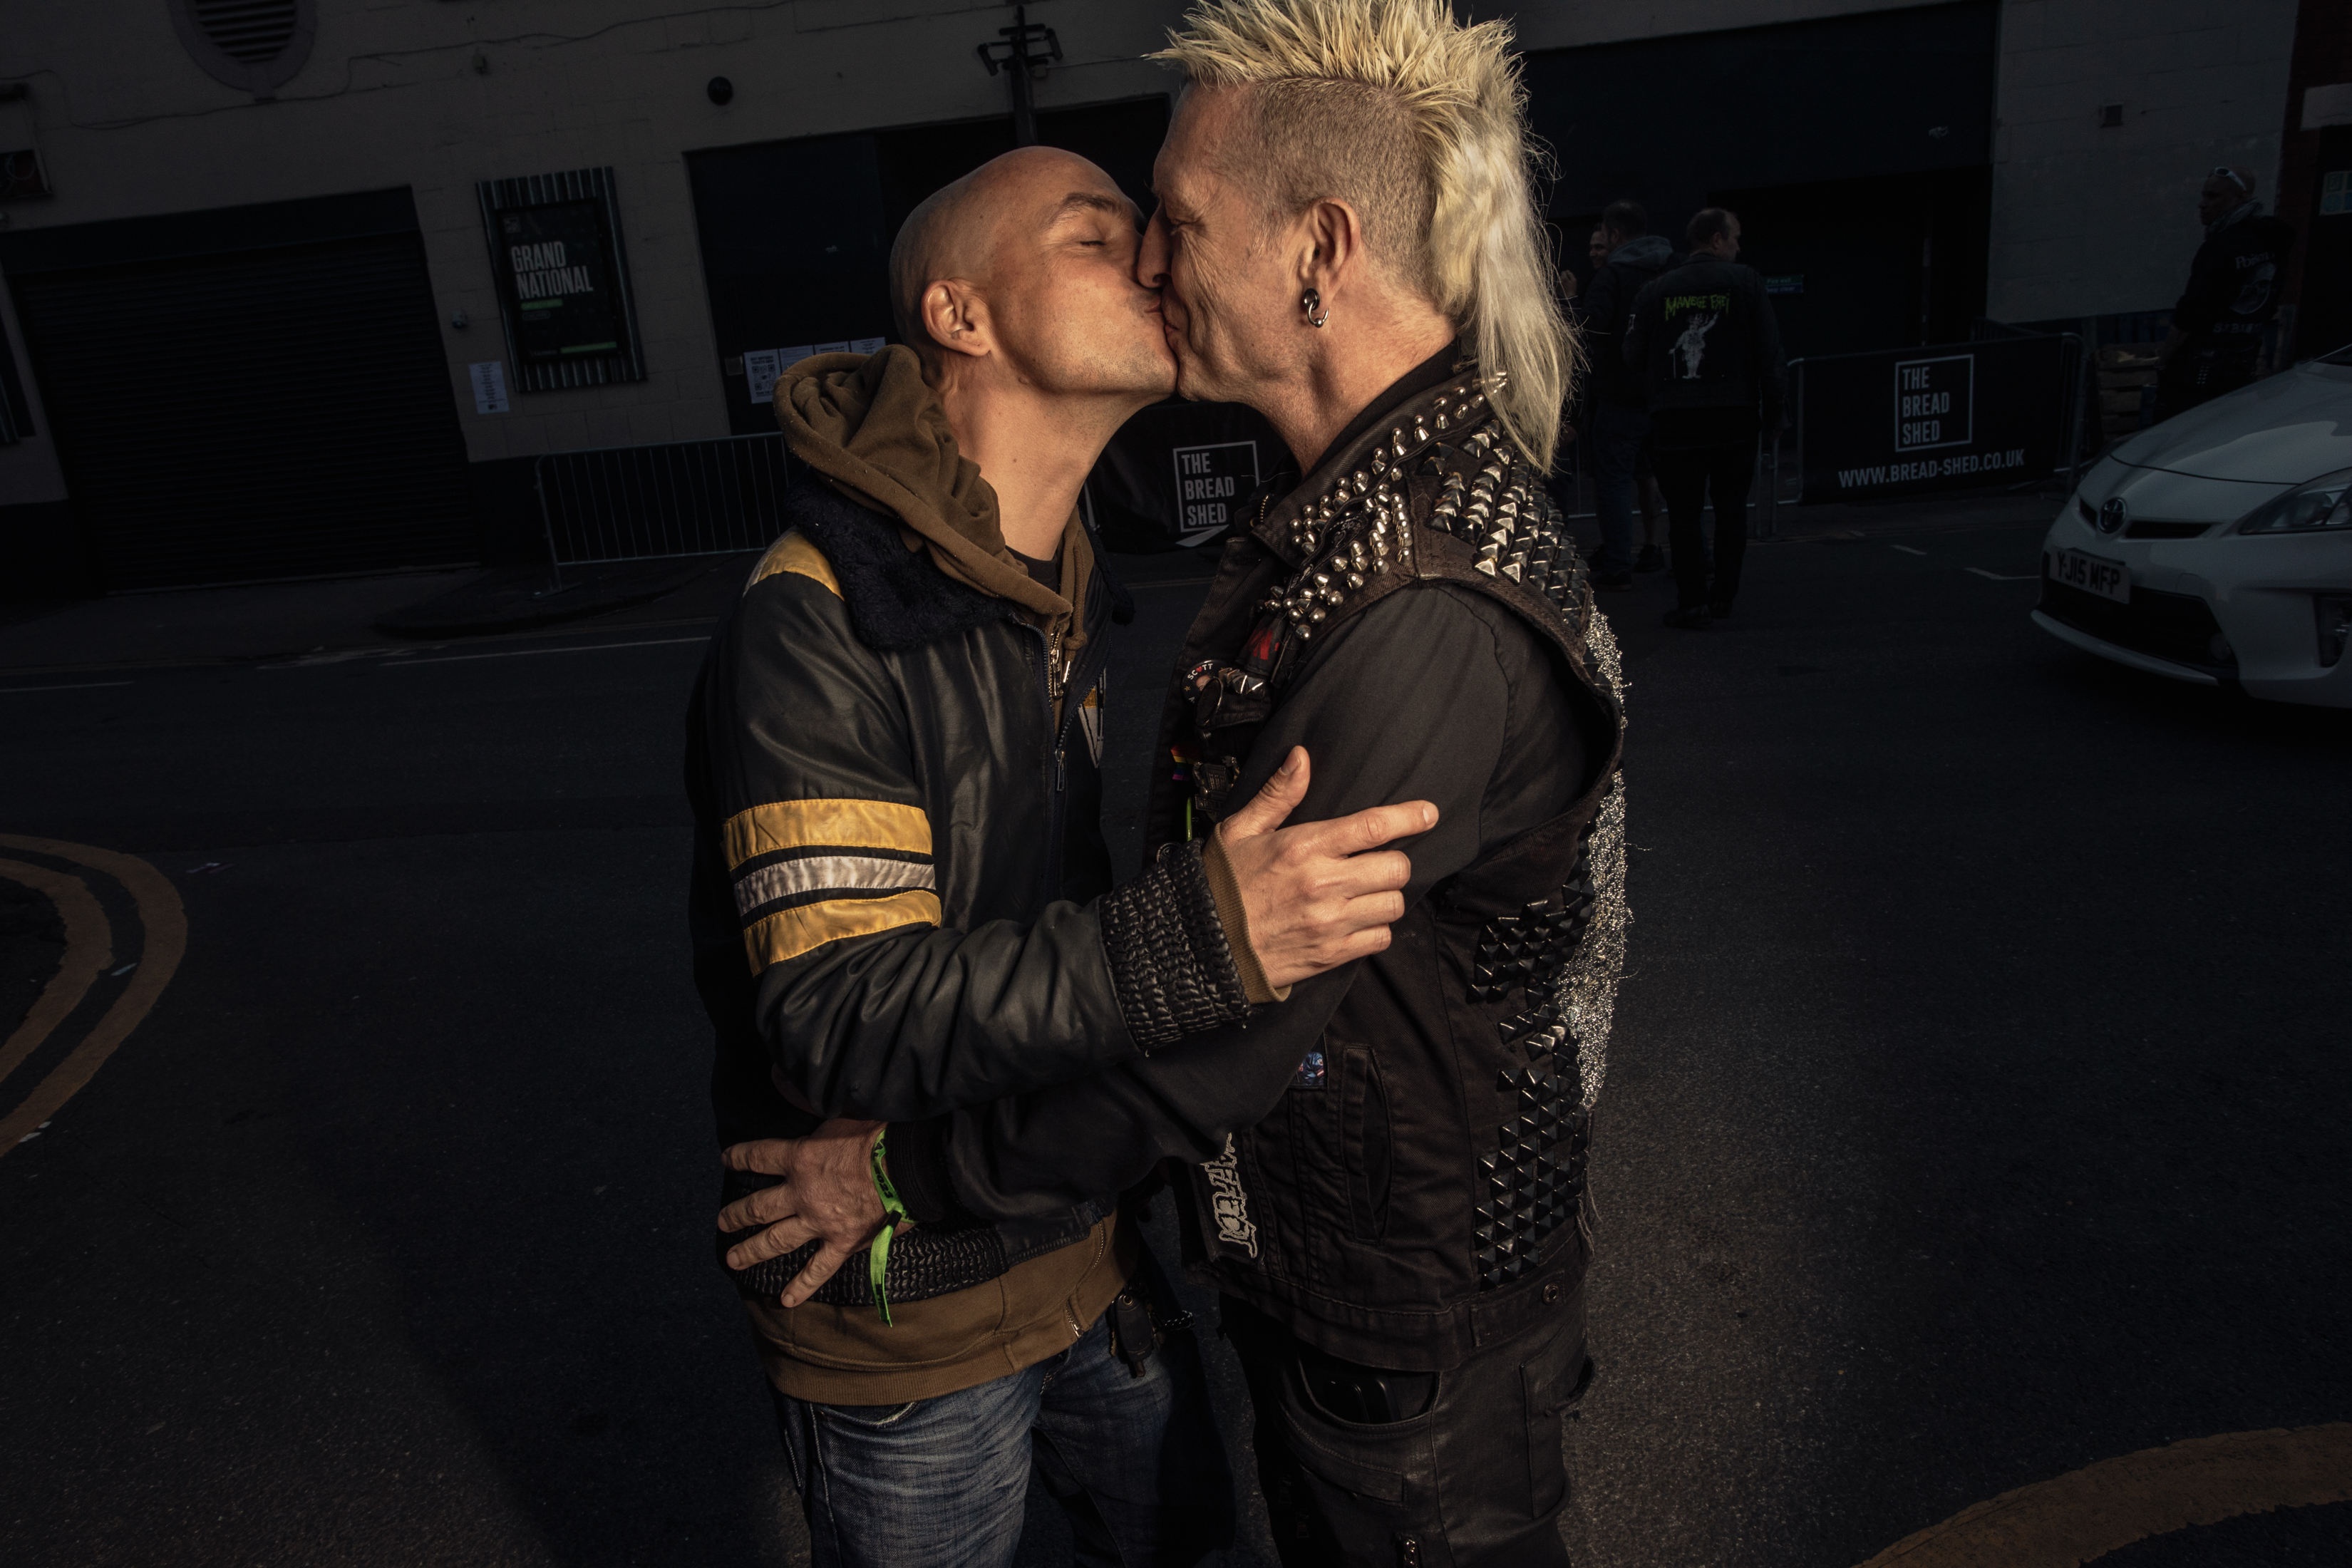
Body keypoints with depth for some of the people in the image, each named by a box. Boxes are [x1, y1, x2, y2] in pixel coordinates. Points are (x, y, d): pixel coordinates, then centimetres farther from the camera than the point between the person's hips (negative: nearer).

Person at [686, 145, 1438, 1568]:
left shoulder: (1062, 597, 5)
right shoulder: (811, 633, -25)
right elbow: (837, 1021, -32)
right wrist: (1194, 943, -43)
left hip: (1081, 1248, 8)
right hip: (904, 1318, -7)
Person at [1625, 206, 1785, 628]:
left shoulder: (1655, 290, 4)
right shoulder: (1745, 281, 1)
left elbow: (1633, 359, 5)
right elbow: (1769, 352, -2)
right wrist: (1773, 407, 5)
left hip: (1674, 419, 0)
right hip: (1735, 416, 0)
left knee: (1684, 510, 4)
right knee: (1730, 507, 12)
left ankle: (1692, 601, 0)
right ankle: (1723, 595, 14)